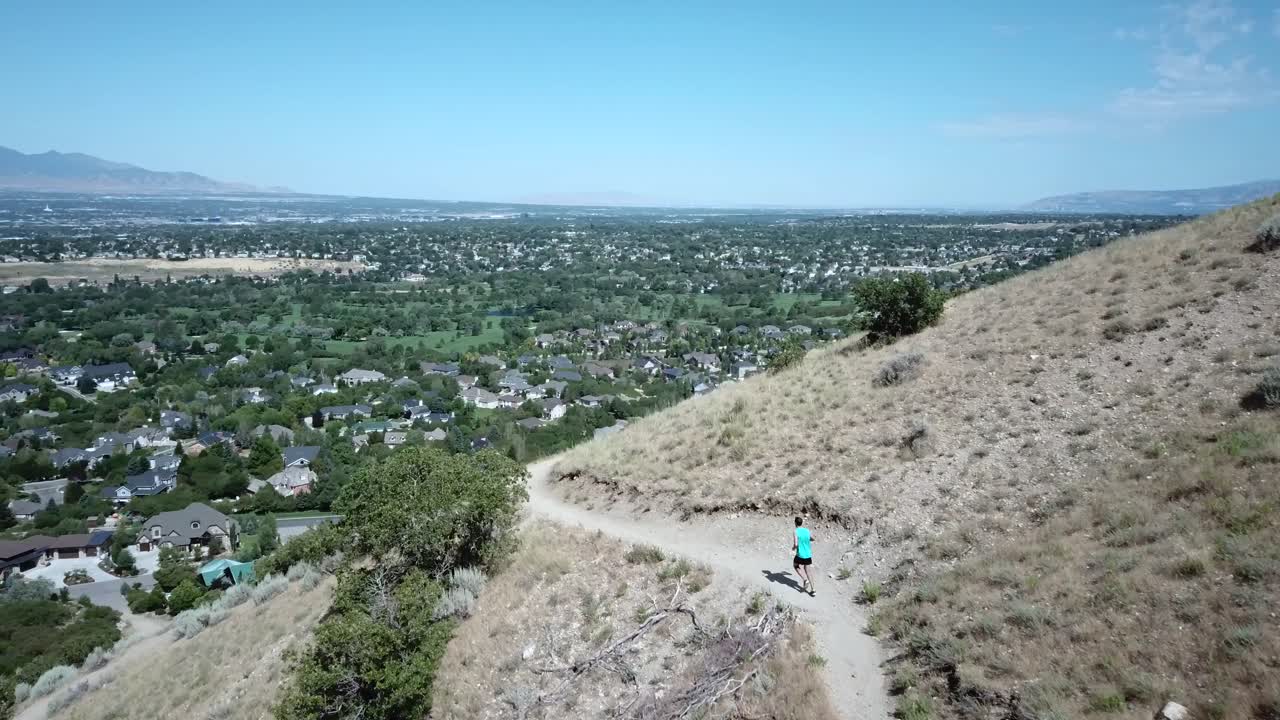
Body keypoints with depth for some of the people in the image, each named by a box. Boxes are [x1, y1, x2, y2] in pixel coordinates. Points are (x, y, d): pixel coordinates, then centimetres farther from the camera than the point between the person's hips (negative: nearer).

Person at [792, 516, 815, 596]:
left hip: (800, 555, -4)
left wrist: (793, 548, -2)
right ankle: (812, 590, 9)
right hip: (808, 555, 4)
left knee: (795, 565, 24)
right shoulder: (807, 531, 2)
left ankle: (805, 580, 8)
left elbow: (796, 544, -23)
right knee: (809, 572, 11)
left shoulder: (795, 532, -14)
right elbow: (813, 539, 21)